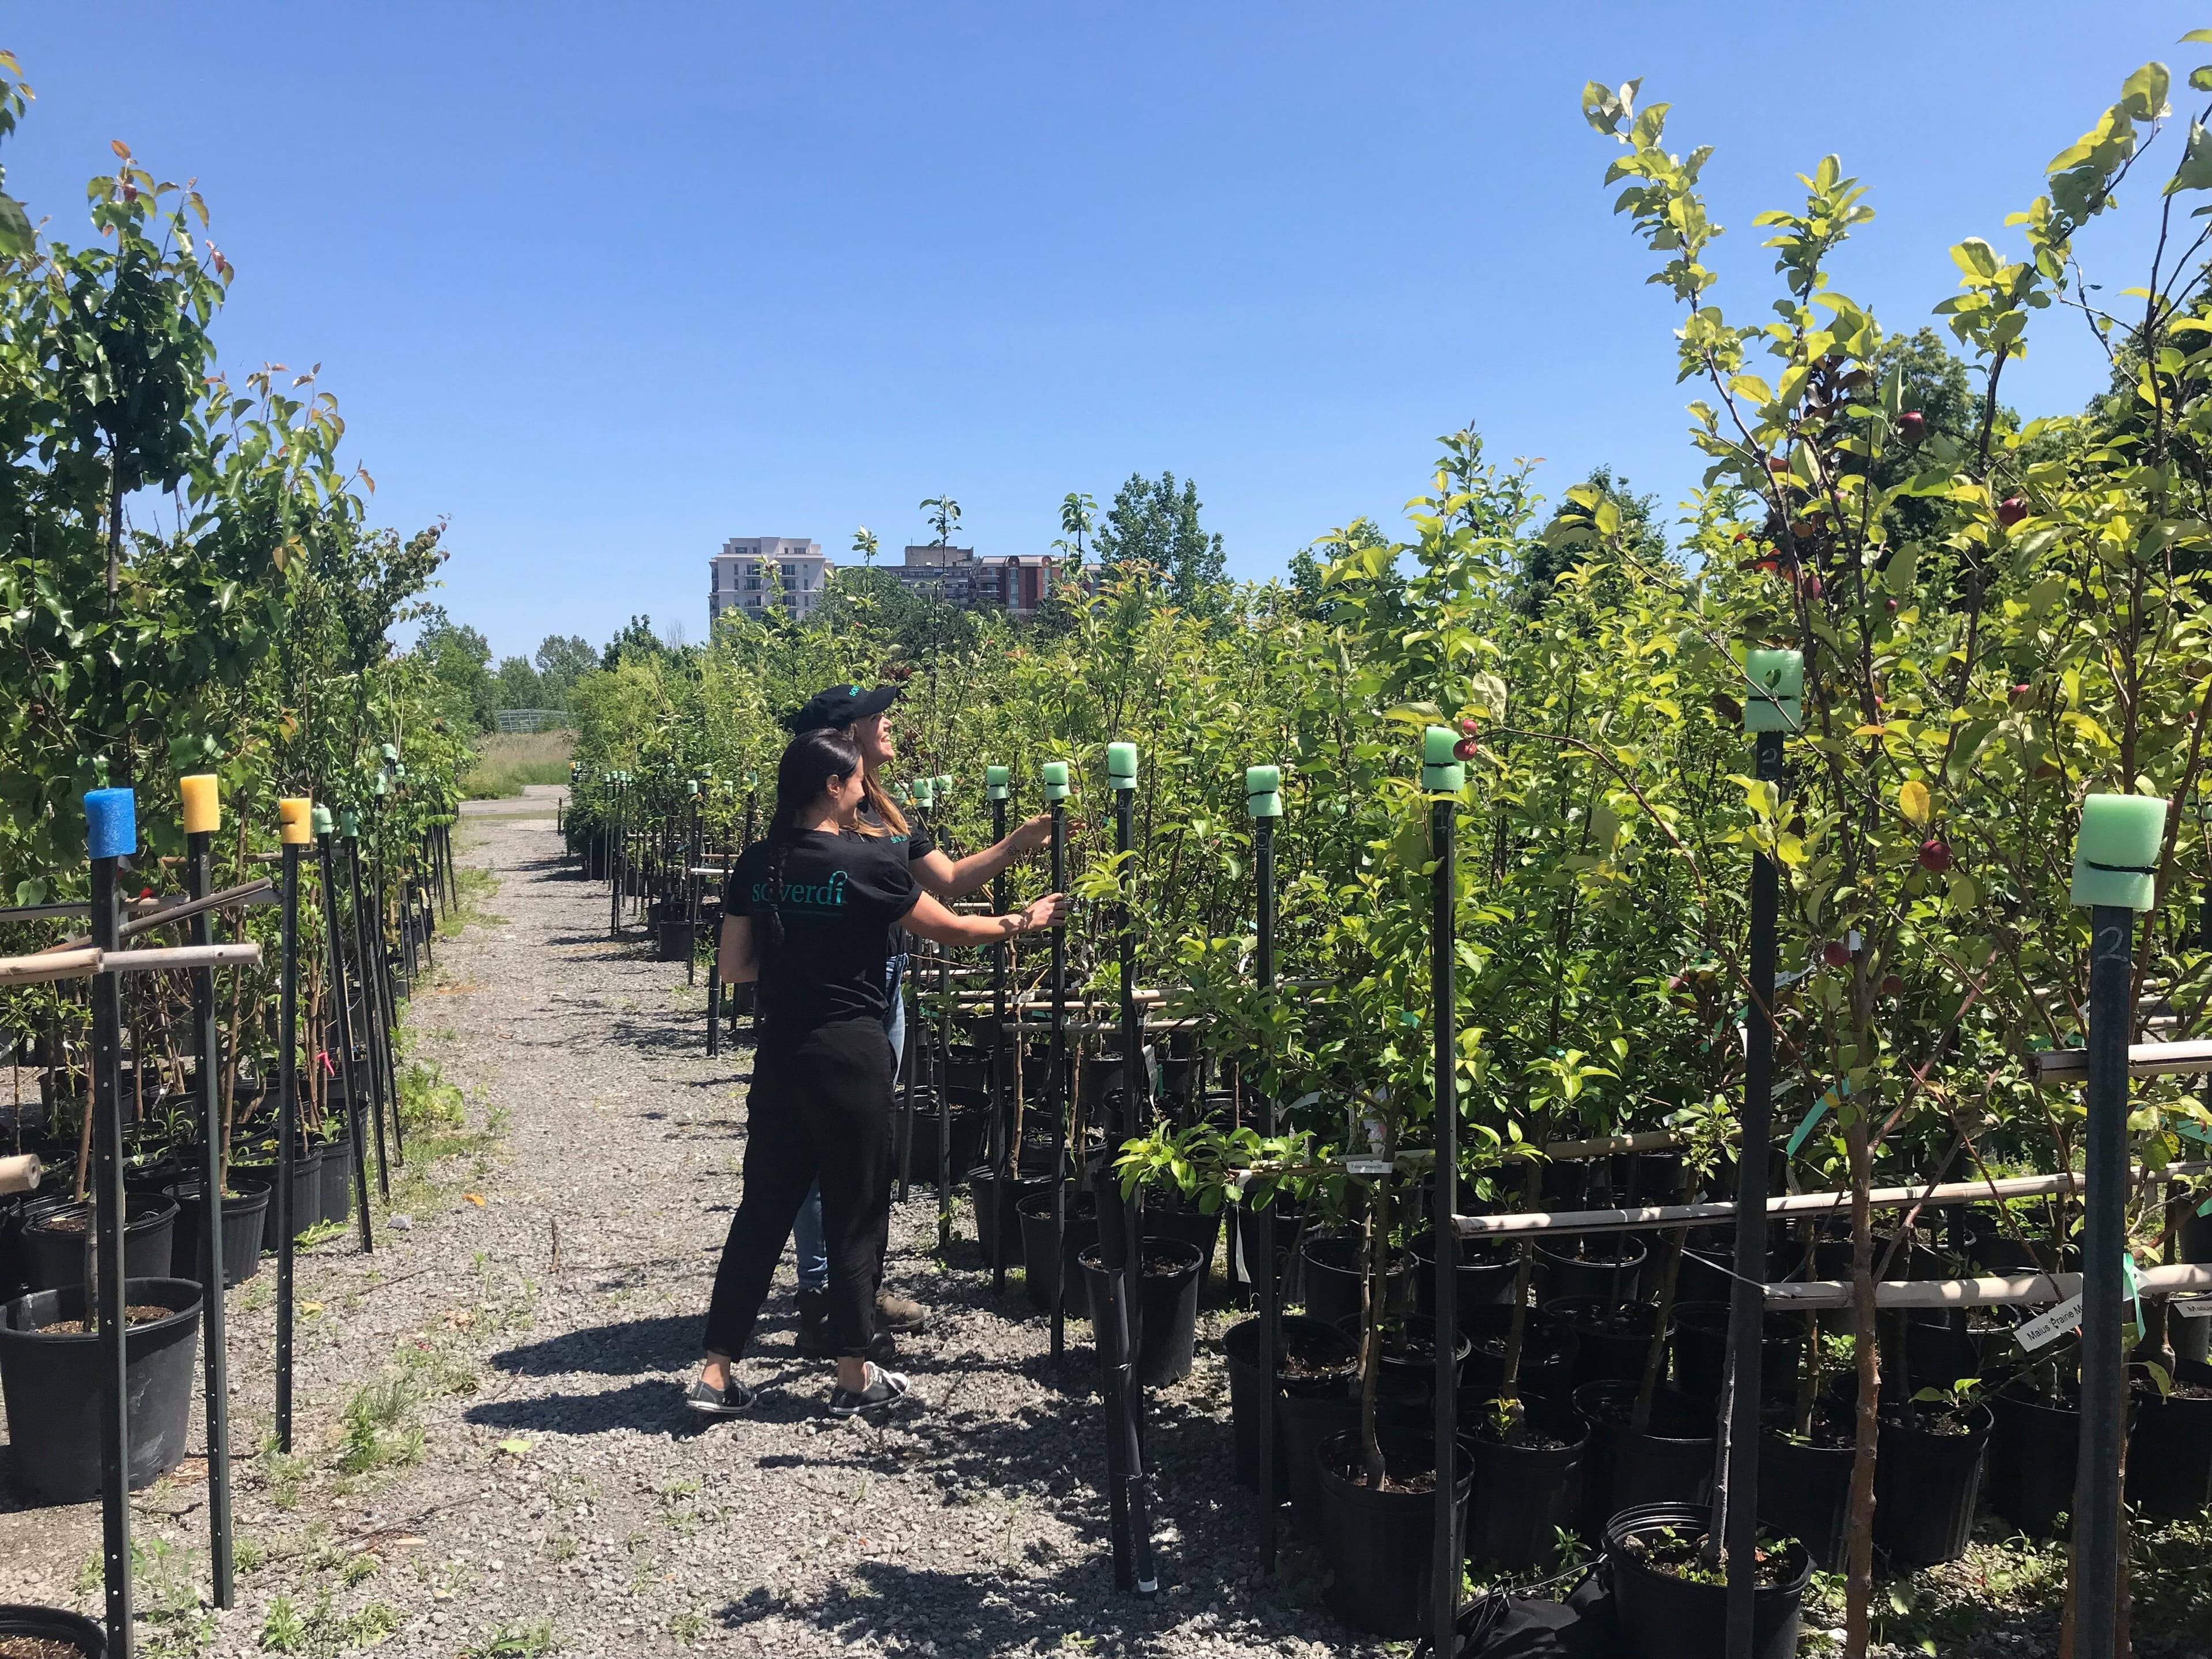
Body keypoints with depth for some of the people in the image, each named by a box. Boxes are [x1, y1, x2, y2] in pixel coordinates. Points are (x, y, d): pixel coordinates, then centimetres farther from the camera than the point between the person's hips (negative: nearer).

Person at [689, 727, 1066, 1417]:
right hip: (849, 1054, -5)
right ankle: (855, 1377, 17)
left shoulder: (757, 863, 3)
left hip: (779, 1052, 5)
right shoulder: (869, 862, -12)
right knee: (855, 1211, 7)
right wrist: (1022, 922, 13)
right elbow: (950, 929, -2)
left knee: (764, 1205, 13)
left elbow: (734, 967, 5)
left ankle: (716, 1373, 15)